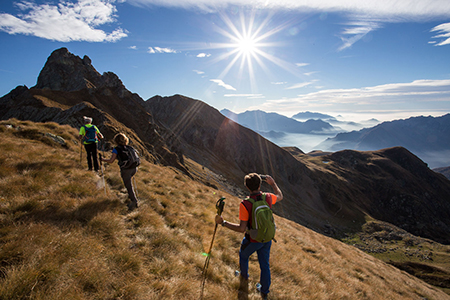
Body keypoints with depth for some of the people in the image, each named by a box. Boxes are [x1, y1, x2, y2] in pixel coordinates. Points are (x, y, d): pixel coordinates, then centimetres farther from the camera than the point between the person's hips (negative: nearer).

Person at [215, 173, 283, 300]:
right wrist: (273, 183, 21)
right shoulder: (268, 197, -14)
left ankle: (244, 278, 48)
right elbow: (280, 196, 10)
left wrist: (223, 222, -22)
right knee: (265, 264, 21)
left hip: (253, 240, -4)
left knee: (243, 255, 28)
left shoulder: (245, 204, -28)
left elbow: (242, 228, -26)